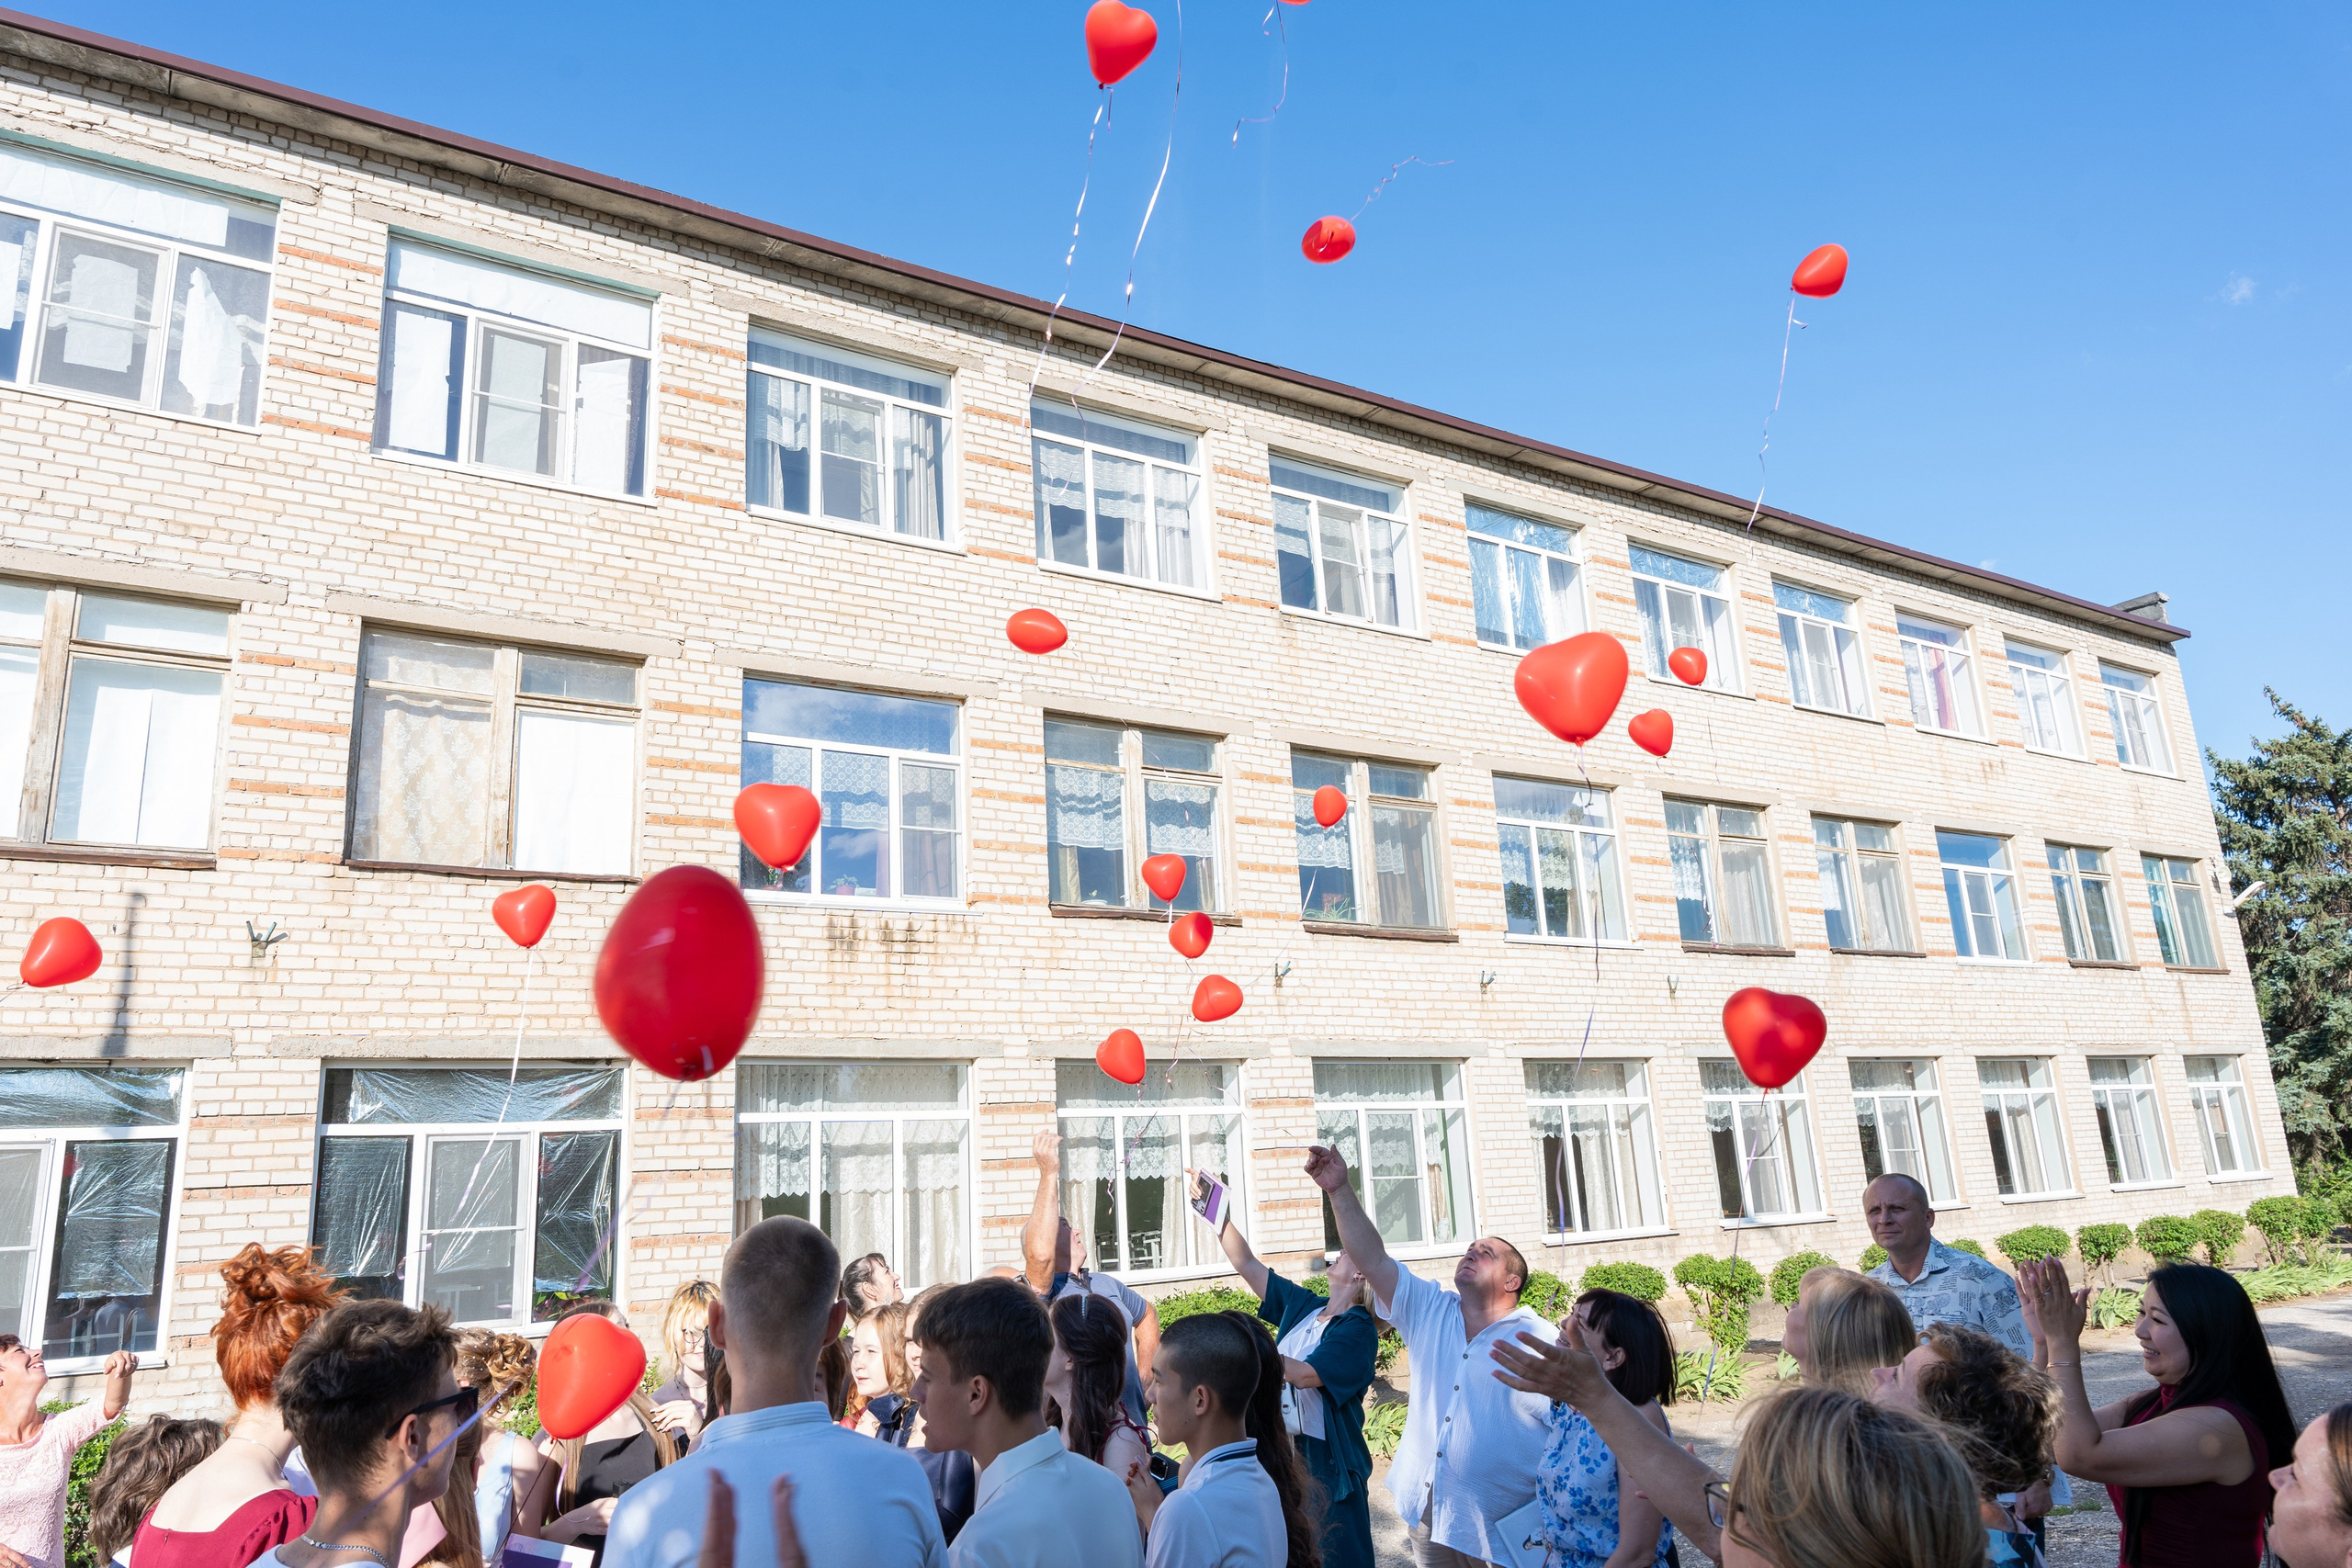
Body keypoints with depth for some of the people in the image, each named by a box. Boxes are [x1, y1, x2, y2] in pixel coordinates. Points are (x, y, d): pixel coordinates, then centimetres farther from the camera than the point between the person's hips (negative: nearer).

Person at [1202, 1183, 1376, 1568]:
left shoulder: (1357, 1329, -14)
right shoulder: (1303, 1306, 8)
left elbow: (1304, 1374, -25)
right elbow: (1246, 1263, 10)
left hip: (1327, 1463, -7)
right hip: (1283, 1451, 7)